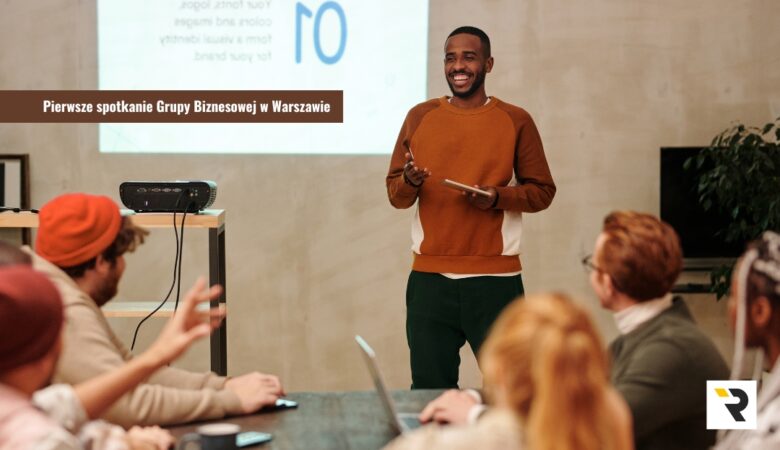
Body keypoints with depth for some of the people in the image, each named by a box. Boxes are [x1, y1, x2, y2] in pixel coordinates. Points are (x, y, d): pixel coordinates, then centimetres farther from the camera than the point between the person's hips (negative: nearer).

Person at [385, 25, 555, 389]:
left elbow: (542, 191, 6)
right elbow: (394, 192, 10)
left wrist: (498, 197, -13)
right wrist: (410, 182, -13)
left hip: (496, 279, -2)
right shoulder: (419, 117, 7)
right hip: (429, 279, 2)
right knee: (429, 389, 5)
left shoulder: (516, 121, 3)